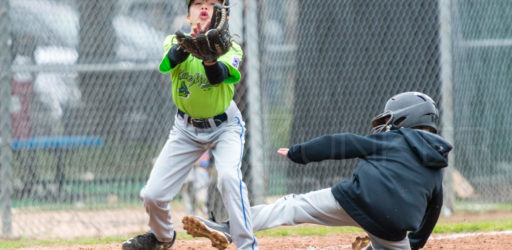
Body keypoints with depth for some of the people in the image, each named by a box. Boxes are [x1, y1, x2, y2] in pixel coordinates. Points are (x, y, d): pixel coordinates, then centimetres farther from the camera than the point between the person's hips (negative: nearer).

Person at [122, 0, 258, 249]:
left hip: (224, 126, -3)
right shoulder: (175, 41, -11)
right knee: (152, 194, -2)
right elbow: (167, 63, -35)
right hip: (186, 128, 3)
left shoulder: (229, 46, -16)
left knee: (229, 176, -32)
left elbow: (219, 75, -36)